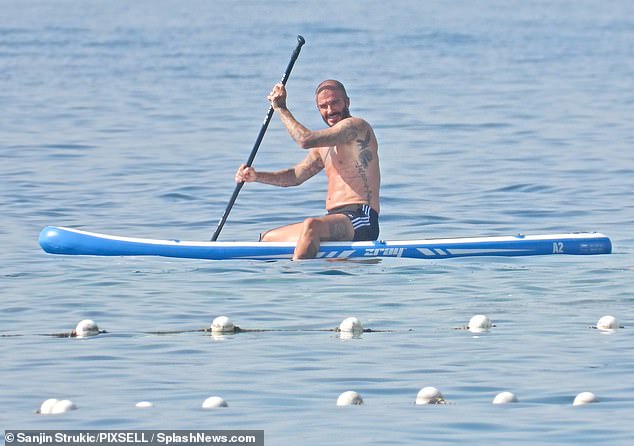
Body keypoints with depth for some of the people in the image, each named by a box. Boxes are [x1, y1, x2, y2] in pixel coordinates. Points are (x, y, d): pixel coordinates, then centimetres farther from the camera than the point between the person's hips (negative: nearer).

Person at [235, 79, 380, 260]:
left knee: (312, 226, -39)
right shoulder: (326, 144, 23)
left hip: (361, 221, -10)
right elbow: (296, 176, 24)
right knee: (267, 238, 14)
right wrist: (256, 176, 9)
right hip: (336, 220, 10)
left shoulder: (356, 126, -7)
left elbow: (305, 140, -18)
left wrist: (281, 108, -6)